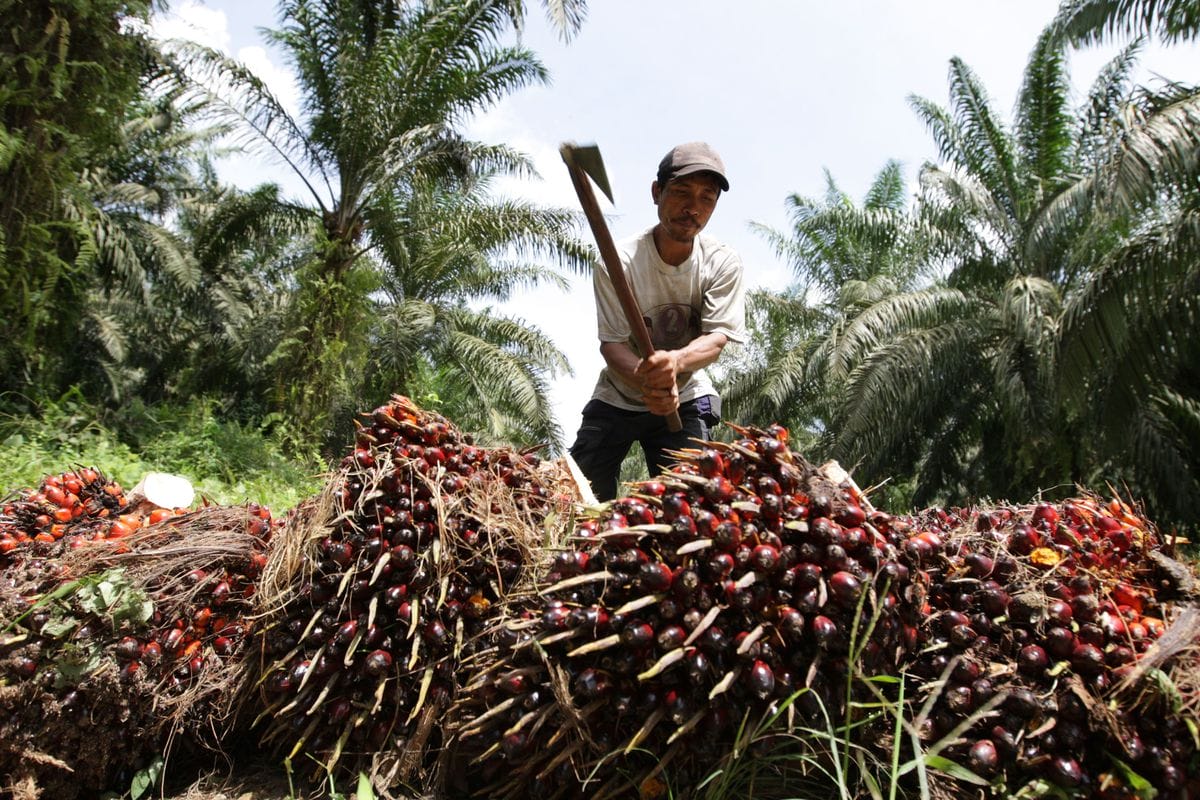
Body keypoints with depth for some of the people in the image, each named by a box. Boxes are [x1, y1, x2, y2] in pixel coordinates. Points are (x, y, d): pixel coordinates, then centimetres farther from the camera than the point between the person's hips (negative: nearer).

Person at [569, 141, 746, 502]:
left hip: (685, 400, 1)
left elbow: (717, 338, -18)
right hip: (617, 396, 0)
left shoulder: (723, 262, -14)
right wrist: (644, 378, -42)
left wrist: (675, 361, -42)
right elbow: (612, 342, -20)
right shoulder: (619, 261, -20)